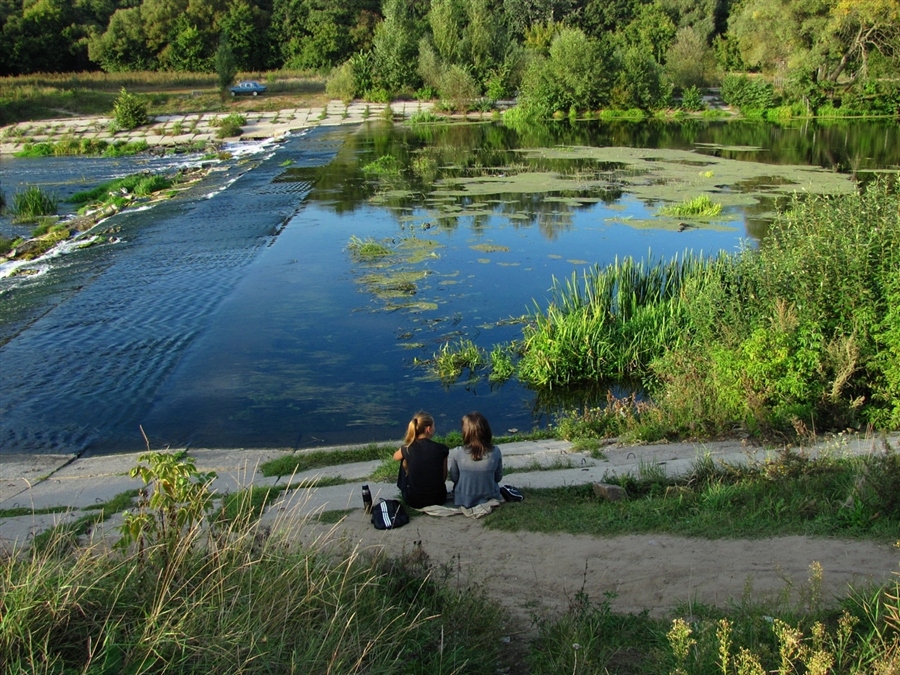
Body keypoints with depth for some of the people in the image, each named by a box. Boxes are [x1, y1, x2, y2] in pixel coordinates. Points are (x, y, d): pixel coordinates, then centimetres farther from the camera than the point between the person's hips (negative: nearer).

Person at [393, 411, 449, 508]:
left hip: (414, 501, -1)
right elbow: (444, 477, 1)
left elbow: (395, 457, 15)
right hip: (438, 499, 1)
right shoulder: (441, 449, -12)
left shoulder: (407, 449, -11)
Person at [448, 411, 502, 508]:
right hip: (490, 499, 1)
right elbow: (498, 478, -3)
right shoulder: (495, 452, -18)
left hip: (463, 501, -1)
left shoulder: (457, 453, -22)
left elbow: (453, 478, -6)